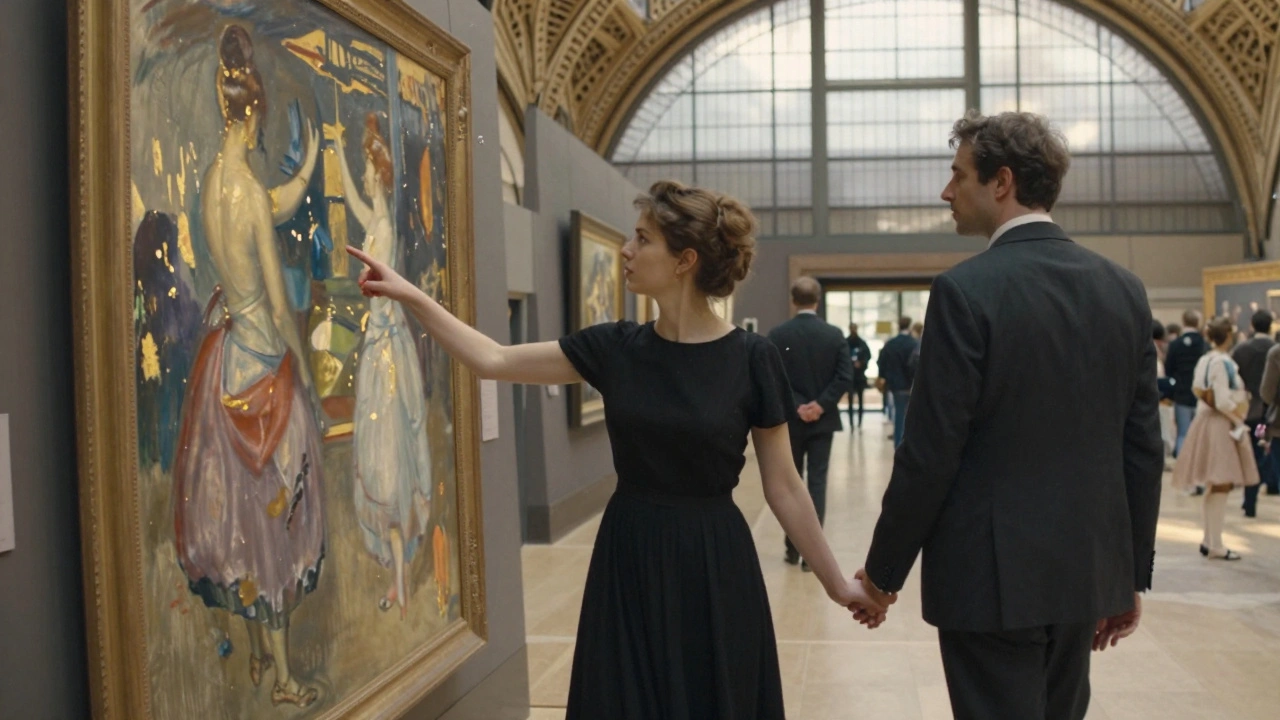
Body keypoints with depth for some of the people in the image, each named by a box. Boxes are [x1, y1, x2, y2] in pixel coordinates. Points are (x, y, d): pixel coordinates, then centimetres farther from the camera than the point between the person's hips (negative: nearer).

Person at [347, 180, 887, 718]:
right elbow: (493, 361, 3)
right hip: (628, 562, 3)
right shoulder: (615, 348, -1)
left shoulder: (751, 359, -10)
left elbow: (783, 487, -4)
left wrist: (836, 583, -2)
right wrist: (409, 296, 0)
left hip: (713, 566, -3)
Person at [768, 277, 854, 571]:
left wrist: (796, 406, -10)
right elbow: (846, 376, -8)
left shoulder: (778, 334, -6)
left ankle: (793, 547, 18)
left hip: (790, 421, 0)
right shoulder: (834, 334, -2)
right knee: (818, 482, 4)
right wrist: (821, 404, -10)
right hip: (823, 420, 1)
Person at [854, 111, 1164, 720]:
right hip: (1088, 570, 6)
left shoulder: (967, 290, -16)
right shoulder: (1123, 289, 3)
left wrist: (884, 569, -4)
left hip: (993, 574, -6)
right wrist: (1132, 574, 15)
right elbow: (1143, 449, 6)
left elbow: (929, 454, -16)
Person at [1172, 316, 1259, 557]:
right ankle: (1215, 546, -2)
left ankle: (1209, 541, 21)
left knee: (1214, 487, 16)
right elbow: (1223, 402, -22)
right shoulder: (1222, 363, -17)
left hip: (1206, 420, 10)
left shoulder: (1205, 360, 10)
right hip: (1221, 425, -10)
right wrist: (1240, 421, -11)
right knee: (1221, 486, -5)